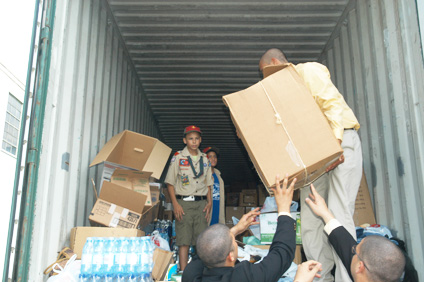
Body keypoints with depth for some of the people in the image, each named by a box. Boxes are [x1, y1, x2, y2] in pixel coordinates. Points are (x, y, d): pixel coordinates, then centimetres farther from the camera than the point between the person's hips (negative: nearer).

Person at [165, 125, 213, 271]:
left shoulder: (205, 159, 13)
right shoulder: (178, 157, 1)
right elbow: (170, 183, 0)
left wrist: (209, 202, 5)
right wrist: (175, 204, -9)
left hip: (201, 203, 4)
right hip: (184, 202, -3)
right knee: (184, 240, -3)